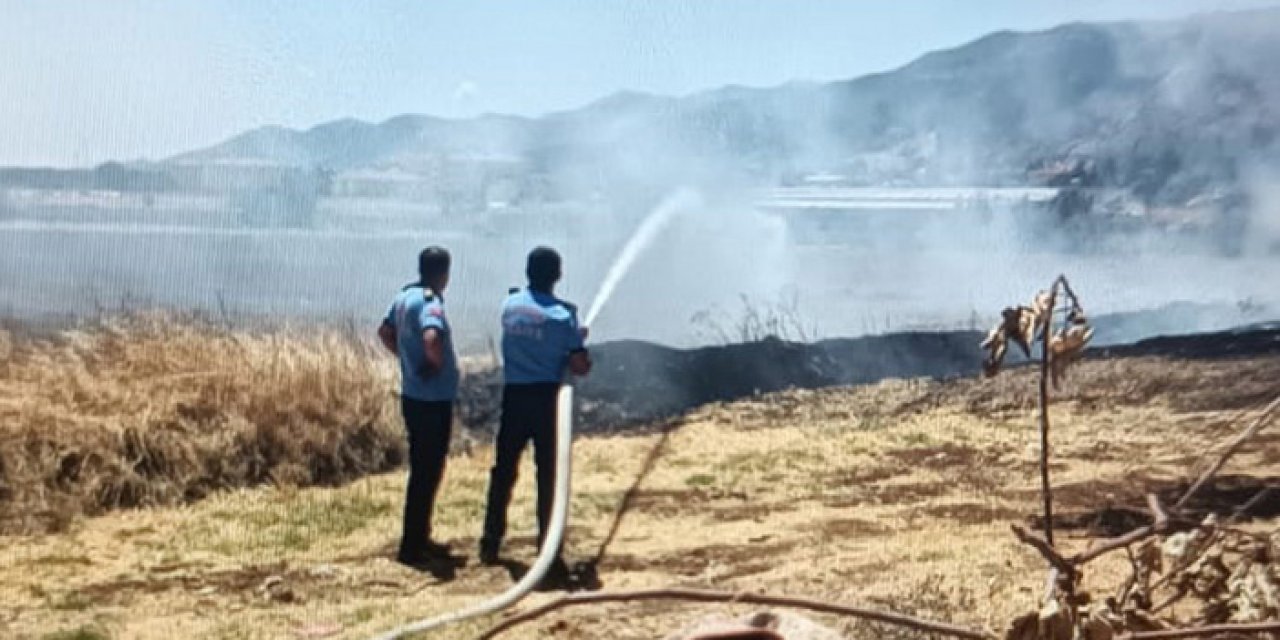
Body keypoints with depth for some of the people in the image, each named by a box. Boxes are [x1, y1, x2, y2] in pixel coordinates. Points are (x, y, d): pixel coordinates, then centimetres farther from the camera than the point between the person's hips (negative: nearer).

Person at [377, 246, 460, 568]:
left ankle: (419, 539, 28)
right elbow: (431, 338, -38)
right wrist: (438, 363, -19)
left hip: (412, 395, 9)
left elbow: (385, 332, 20)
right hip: (433, 400, -9)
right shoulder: (430, 302, -20)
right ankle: (411, 547, 7)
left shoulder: (404, 296, 8)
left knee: (421, 468, 18)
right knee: (427, 472, 0)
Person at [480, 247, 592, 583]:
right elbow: (579, 367, -11)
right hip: (548, 398, -4)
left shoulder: (510, 304, 4)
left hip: (514, 396, 4)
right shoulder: (562, 314, -10)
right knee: (550, 476, 2)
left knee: (503, 471, 16)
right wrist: (580, 342, 11)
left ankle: (490, 545, 26)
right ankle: (549, 555, 6)